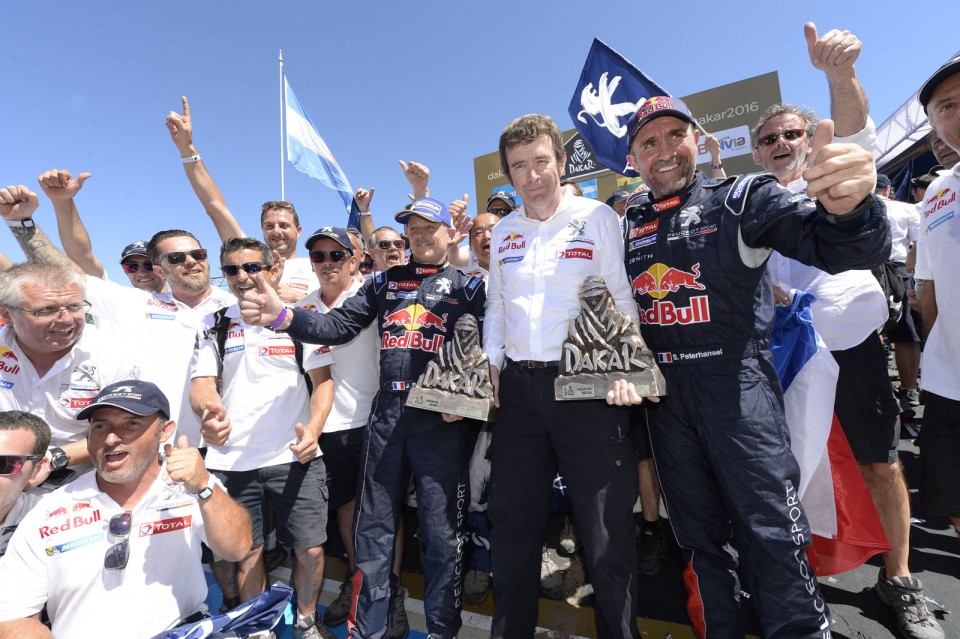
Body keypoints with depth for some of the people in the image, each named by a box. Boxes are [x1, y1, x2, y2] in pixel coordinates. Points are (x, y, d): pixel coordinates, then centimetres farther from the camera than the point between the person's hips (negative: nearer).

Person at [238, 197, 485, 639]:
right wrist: (282, 316, -11)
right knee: (374, 528, 12)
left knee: (442, 532, 7)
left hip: (441, 419, -3)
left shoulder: (467, 286, 7)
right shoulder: (385, 282, 15)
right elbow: (338, 326, 5)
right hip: (386, 416, 3)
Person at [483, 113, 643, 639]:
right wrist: (491, 362, 5)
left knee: (605, 528, 4)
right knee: (513, 522, 14)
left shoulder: (596, 217, 0)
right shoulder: (503, 231, 13)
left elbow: (623, 298, -2)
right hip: (518, 386, 5)